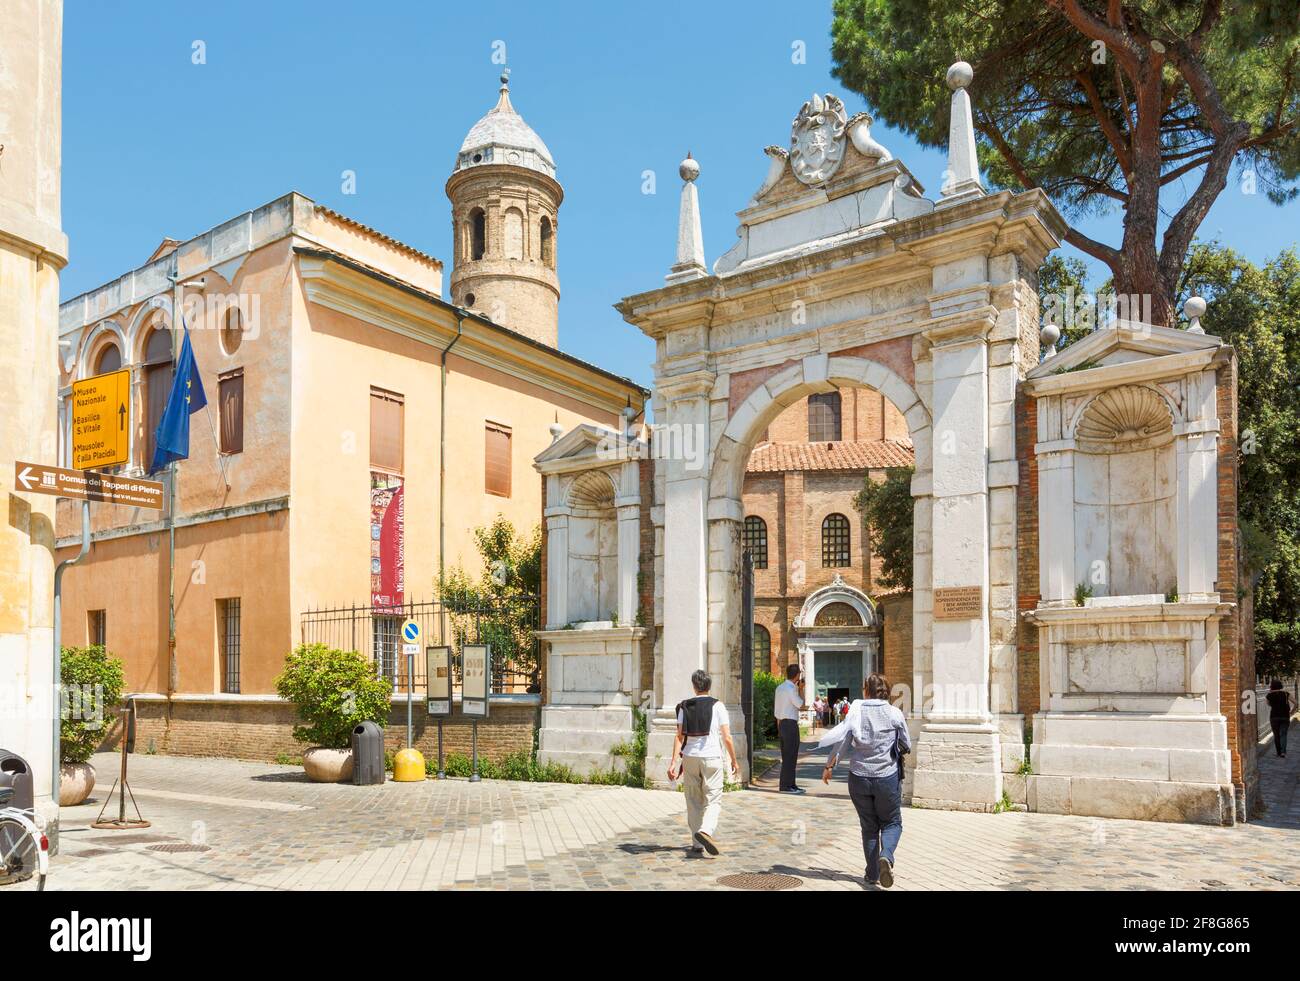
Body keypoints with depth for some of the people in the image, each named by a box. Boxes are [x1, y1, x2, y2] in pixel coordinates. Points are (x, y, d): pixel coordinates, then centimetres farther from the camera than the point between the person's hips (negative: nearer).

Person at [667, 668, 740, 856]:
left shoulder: (684, 707, 5)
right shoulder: (717, 706, 0)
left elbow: (679, 737, -2)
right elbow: (727, 737, -2)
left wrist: (674, 762, -4)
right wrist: (734, 761, 8)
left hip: (690, 757, 3)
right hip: (711, 758, -2)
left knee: (694, 802, 12)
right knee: (713, 800, 1)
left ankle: (697, 843, 14)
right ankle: (705, 830, -24)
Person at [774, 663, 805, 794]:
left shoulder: (780, 687, 14)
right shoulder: (791, 688, -14)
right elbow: (800, 704, -13)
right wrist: (801, 689, -4)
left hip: (782, 723, 9)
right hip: (790, 724, -9)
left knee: (787, 756, 13)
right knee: (790, 757, -6)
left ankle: (790, 784, 19)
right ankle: (786, 785, -5)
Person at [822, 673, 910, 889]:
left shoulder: (856, 710, -5)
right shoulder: (894, 714, -5)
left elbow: (843, 740, -11)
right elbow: (906, 746, 3)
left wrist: (829, 766, 0)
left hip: (859, 777, 1)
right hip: (887, 777, -1)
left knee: (869, 826, 15)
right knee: (892, 822, 15)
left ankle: (872, 874, 17)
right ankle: (886, 856, -12)